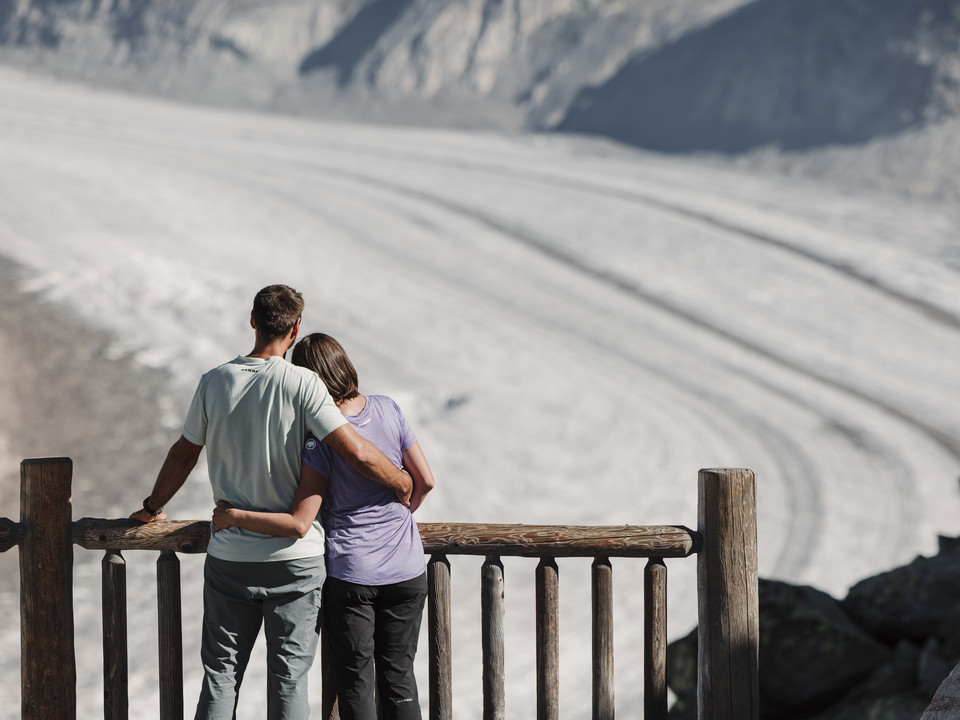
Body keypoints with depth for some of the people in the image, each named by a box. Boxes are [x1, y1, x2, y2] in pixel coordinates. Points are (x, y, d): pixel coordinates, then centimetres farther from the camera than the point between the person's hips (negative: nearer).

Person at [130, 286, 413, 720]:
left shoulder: (215, 382, 0)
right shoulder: (301, 384, -12)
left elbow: (183, 455, 10)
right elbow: (356, 453, -18)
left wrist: (152, 508, 26)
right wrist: (403, 484, -1)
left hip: (229, 557, 3)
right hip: (295, 558, -3)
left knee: (220, 674, 12)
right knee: (289, 677, 5)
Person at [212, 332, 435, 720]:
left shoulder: (319, 440, -15)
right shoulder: (388, 409, -3)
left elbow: (299, 523, -18)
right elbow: (425, 480, 2)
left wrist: (232, 516, -8)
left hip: (350, 574, -4)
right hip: (406, 570, 4)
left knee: (355, 681, 9)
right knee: (398, 674, 14)